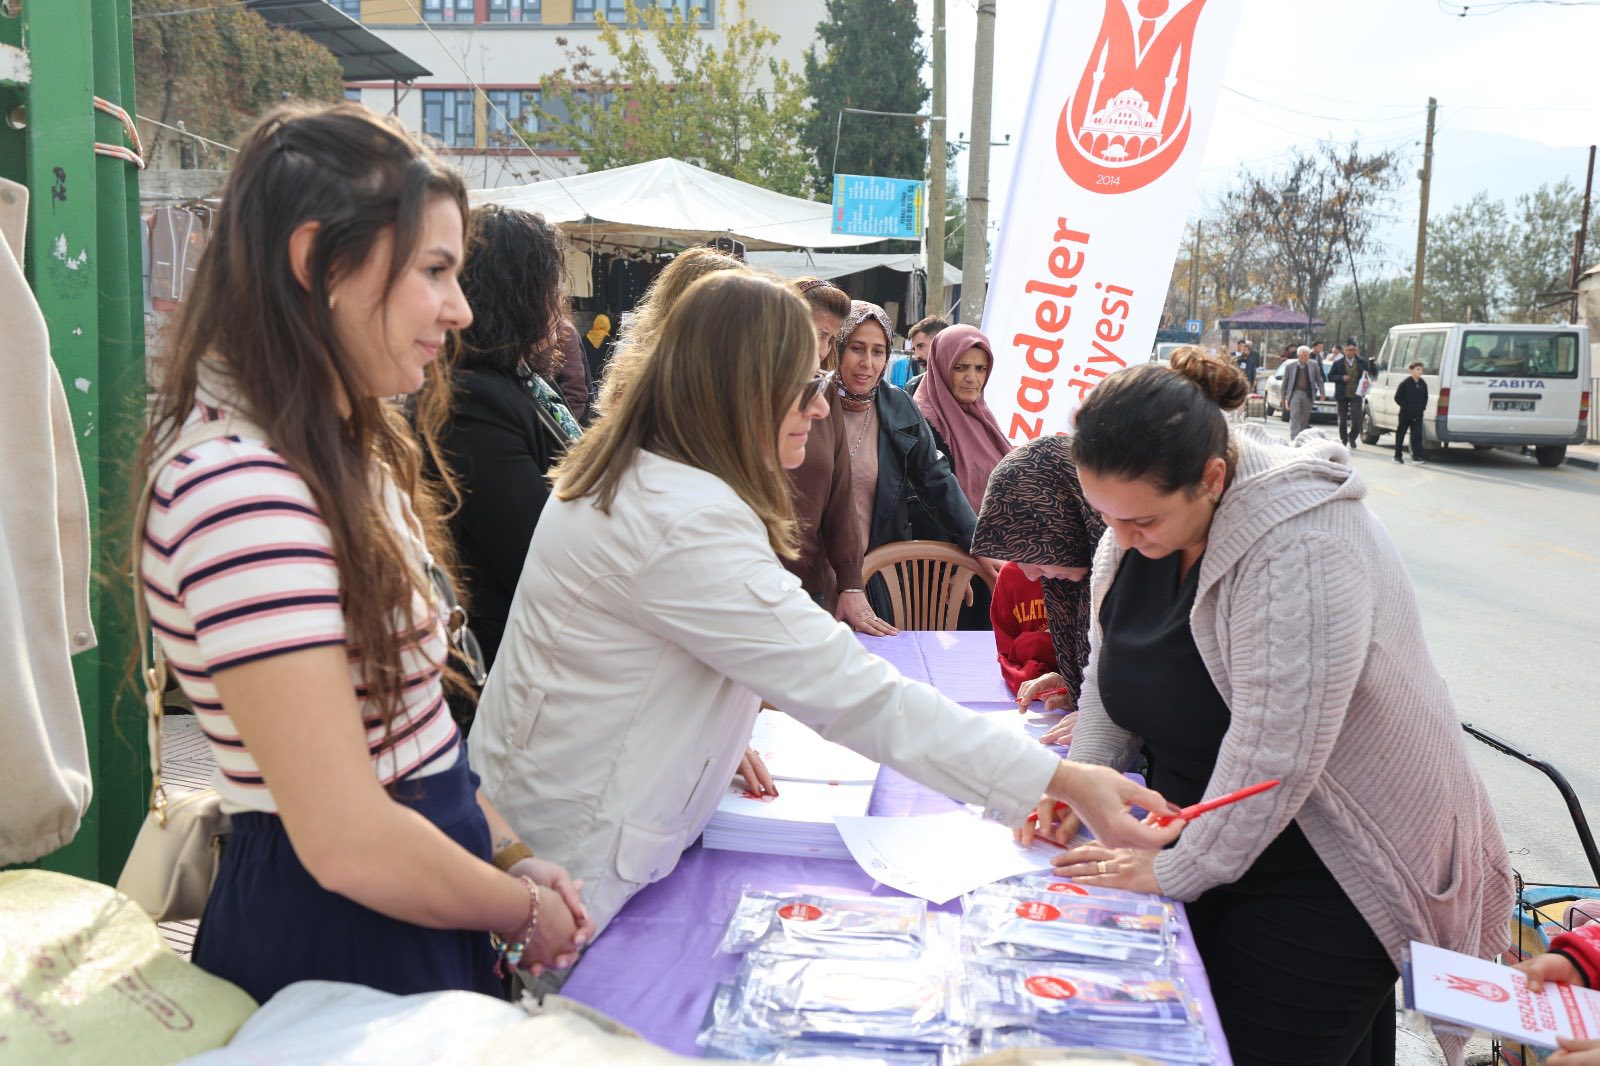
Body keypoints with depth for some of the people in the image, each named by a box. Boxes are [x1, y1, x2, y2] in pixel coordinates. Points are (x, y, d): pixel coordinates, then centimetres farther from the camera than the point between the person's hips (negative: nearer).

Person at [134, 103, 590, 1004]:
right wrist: (526, 910, -11)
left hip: (411, 912, 9)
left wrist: (510, 853, 3)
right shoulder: (240, 490, -26)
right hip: (336, 940, -9)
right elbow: (349, 843, -26)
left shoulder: (344, 456, 6)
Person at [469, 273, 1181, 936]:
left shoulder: (632, 475, 6)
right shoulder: (691, 524, -28)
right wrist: (1064, 781, -30)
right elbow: (852, 691, -32)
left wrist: (717, 739, 6)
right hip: (574, 870, -10)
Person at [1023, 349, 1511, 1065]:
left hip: (1325, 871, -7)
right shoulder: (1141, 508, -2)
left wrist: (1178, 871, -20)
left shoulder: (1303, 548, -29)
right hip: (1201, 832, 7)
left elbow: (1273, 751, -29)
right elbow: (1112, 670, 8)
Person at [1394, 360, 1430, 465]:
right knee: (1401, 434, 7)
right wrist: (1406, 407, -13)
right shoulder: (1405, 383, -10)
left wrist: (1423, 408, 4)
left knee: (1417, 435, -3)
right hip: (1405, 414, -4)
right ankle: (1398, 455, 17)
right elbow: (1397, 397, -7)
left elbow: (1425, 397, 17)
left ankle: (1417, 456, -4)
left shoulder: (1423, 384, 5)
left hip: (1418, 415, 4)